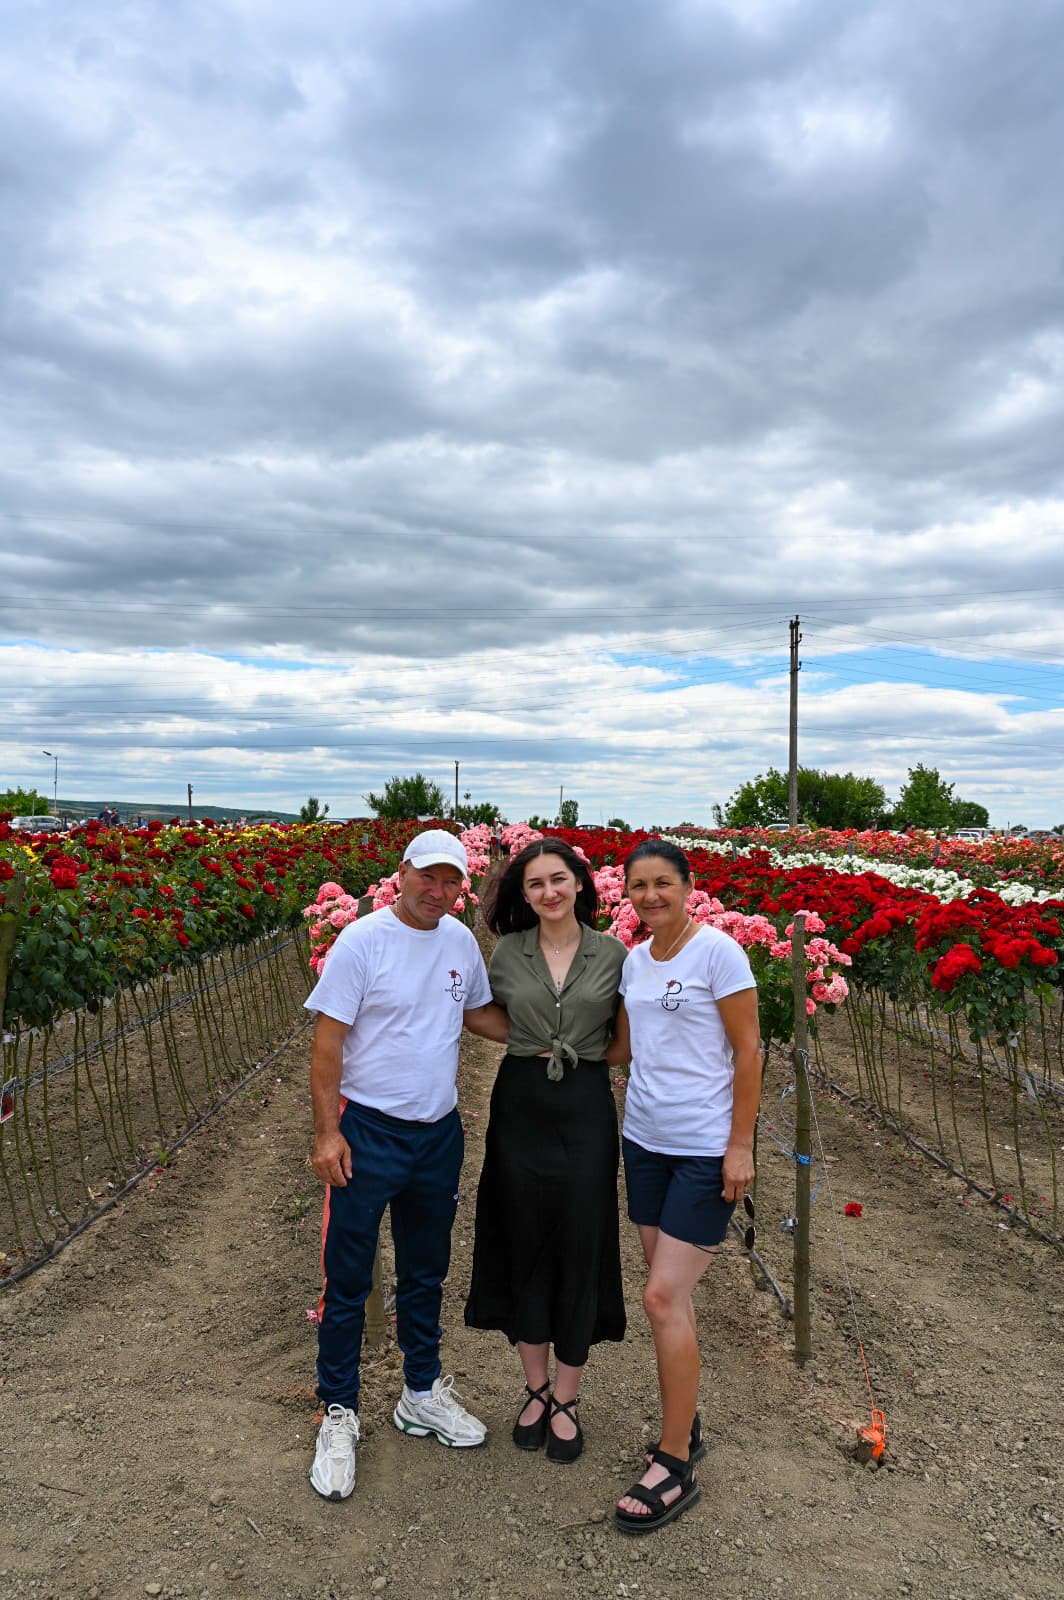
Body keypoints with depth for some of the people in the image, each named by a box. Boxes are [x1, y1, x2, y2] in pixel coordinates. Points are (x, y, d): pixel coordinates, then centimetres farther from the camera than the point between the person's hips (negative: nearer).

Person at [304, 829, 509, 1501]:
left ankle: (423, 1393, 38)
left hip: (439, 1132, 5)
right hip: (368, 1132, -5)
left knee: (426, 1274, 20)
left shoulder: (461, 941, 1)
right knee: (348, 1280, 6)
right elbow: (328, 1040, -14)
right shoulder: (363, 940, -15)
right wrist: (327, 1131, -17)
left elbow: (478, 1012, 17)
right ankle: (340, 1414, 24)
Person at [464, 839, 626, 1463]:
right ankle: (537, 1387, 28)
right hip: (520, 1105, 1)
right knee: (524, 1244, 9)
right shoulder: (507, 952, 2)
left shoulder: (612, 954, -1)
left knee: (580, 1245, 4)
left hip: (586, 1107, -1)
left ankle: (567, 1399, 21)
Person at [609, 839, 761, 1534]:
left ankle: (675, 1468, 8)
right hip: (645, 1140, 6)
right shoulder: (634, 959, 6)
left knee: (663, 1297, -6)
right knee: (671, 1294, 14)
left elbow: (749, 1051, -12)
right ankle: (686, 1428, 30)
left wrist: (740, 1146, -13)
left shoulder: (717, 951, -13)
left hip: (706, 1150, -6)